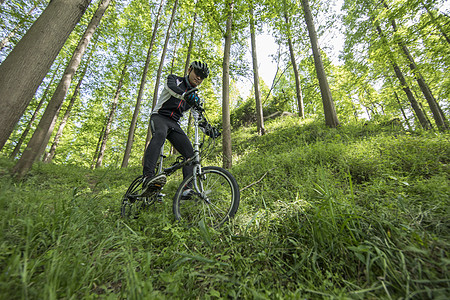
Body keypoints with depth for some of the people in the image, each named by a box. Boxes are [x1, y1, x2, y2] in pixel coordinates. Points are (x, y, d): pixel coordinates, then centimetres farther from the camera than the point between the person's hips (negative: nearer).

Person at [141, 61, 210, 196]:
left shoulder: (195, 96, 18)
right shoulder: (175, 79, 8)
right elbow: (171, 87, -18)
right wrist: (186, 95, -41)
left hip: (174, 124, 5)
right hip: (159, 116, -4)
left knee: (190, 153, -14)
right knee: (160, 134, -39)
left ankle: (187, 189, -16)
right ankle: (147, 178, -50)